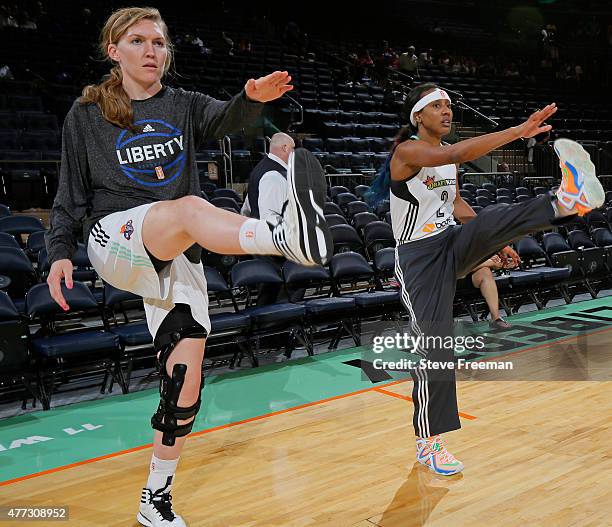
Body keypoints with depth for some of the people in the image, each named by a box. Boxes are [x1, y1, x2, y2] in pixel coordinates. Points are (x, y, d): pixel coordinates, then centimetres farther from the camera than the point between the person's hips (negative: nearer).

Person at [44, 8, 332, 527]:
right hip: (115, 239, -3)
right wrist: (60, 252, -6)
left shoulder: (185, 106, 12)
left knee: (185, 384, -2)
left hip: (177, 260, 3)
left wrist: (252, 99, -32)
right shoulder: (86, 114, 8)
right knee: (191, 207, -35)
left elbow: (226, 119, -9)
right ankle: (288, 234, -66)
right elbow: (71, 194, 9)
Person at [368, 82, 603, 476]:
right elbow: (455, 155, -36)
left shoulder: (448, 153, 8)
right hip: (419, 256, -6)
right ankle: (428, 443, 8)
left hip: (452, 244, 7)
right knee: (434, 347, -6)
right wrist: (518, 131, -40)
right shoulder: (407, 151, -16)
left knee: (492, 219, -25)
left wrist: (494, 240, 16)